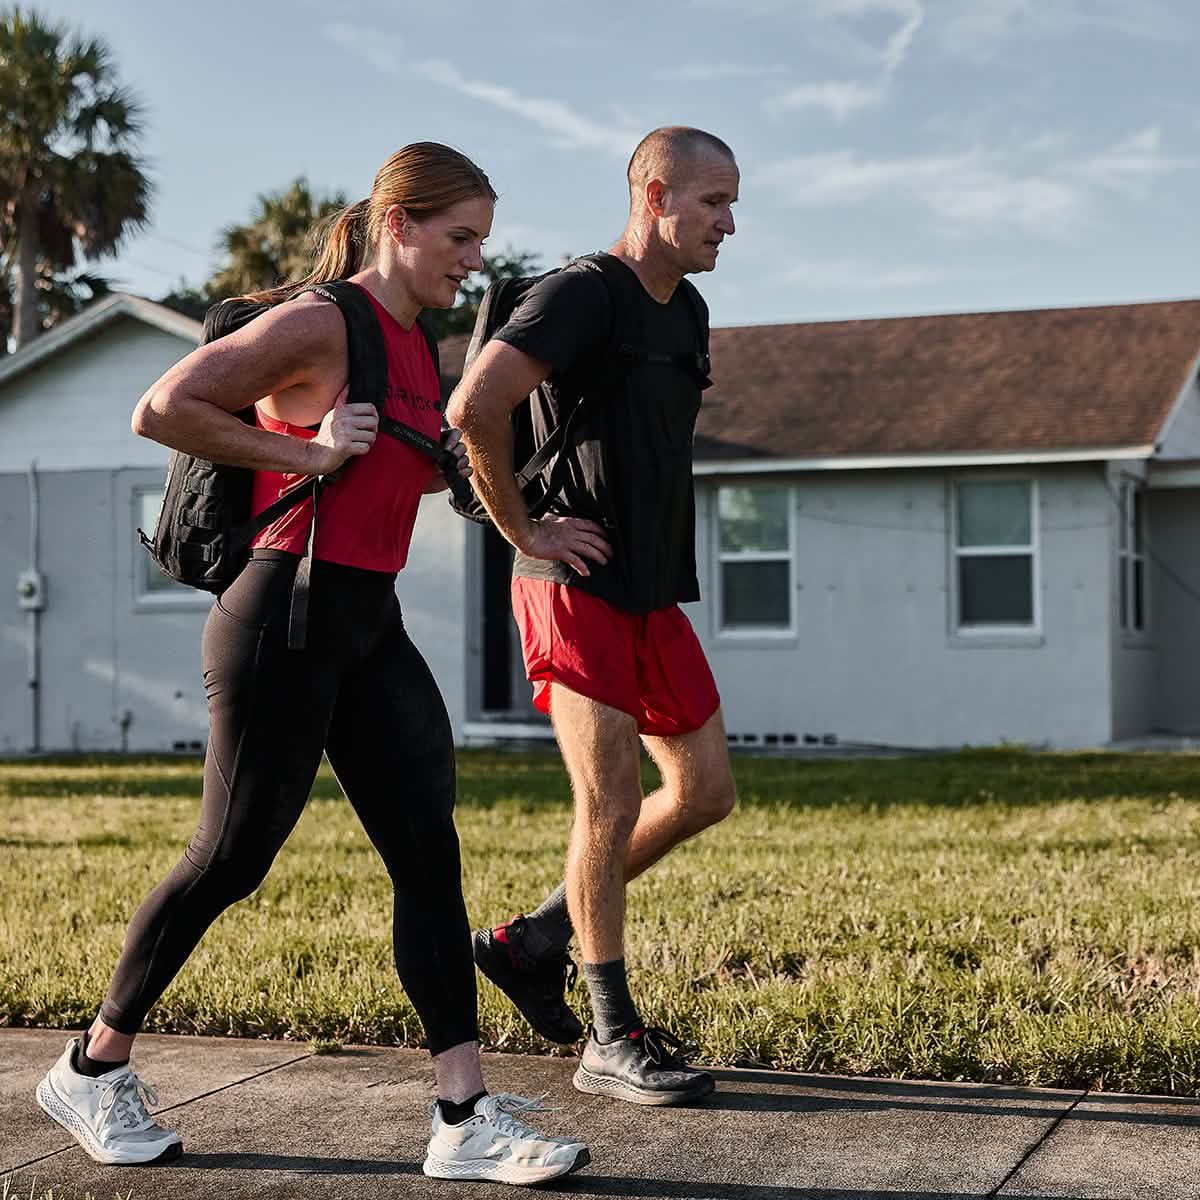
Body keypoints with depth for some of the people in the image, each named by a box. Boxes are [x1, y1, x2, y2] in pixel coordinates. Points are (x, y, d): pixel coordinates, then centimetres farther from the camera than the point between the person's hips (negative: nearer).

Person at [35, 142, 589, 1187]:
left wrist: (446, 467, 12)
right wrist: (306, 455, -16)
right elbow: (162, 411, -16)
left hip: (369, 627, 9)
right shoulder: (319, 322, -11)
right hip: (286, 619, -8)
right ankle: (93, 1068, 20)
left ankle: (466, 1119, 2)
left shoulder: (414, 345, 15)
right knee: (231, 858, 0)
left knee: (431, 854, 0)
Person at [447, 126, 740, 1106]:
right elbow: (475, 408, -27)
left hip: (653, 591, 9)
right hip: (577, 587, -9)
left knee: (706, 790, 8)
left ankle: (532, 943, 20)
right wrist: (523, 529, -17)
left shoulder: (687, 310, 15)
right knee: (612, 803, -9)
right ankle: (613, 1041, 2)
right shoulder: (581, 295, -13)